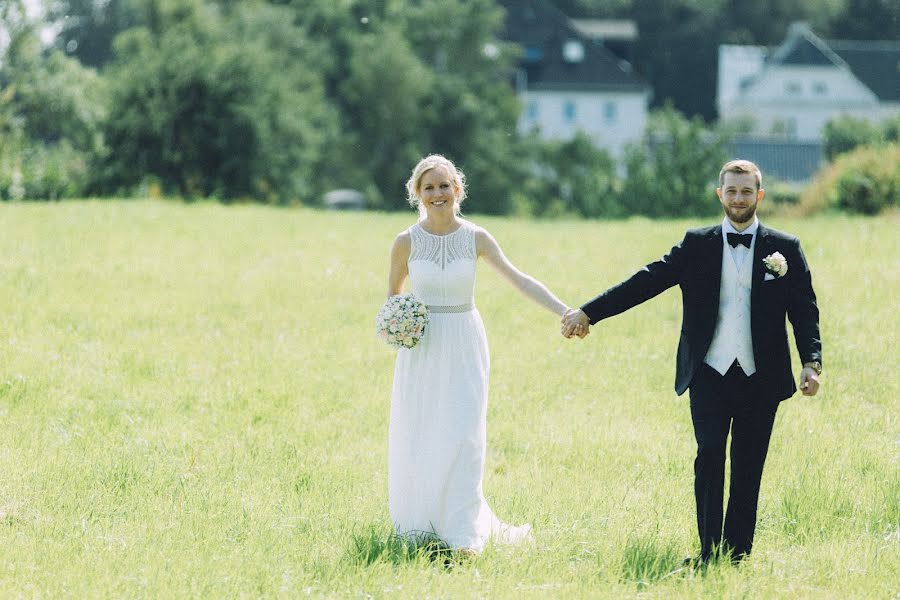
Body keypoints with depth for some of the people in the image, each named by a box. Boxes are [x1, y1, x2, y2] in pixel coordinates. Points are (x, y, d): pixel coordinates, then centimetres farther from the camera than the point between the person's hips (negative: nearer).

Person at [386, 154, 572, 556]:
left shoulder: (476, 238, -3)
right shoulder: (406, 243, -3)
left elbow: (519, 280, -4)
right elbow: (392, 294, 11)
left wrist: (565, 312, -12)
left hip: (464, 346, 0)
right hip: (421, 347, 0)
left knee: (462, 438, -9)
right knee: (416, 440, 2)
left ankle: (464, 535, -7)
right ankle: (419, 527, 19)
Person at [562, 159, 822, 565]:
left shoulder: (784, 249, 6)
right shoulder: (697, 245, 7)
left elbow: (804, 311, 4)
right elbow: (647, 281, 2)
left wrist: (811, 363, -10)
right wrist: (589, 312, -6)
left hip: (759, 379, 0)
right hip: (709, 375, 0)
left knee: (748, 469, 2)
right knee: (709, 455, -13)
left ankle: (736, 555, 9)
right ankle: (708, 552, -8)